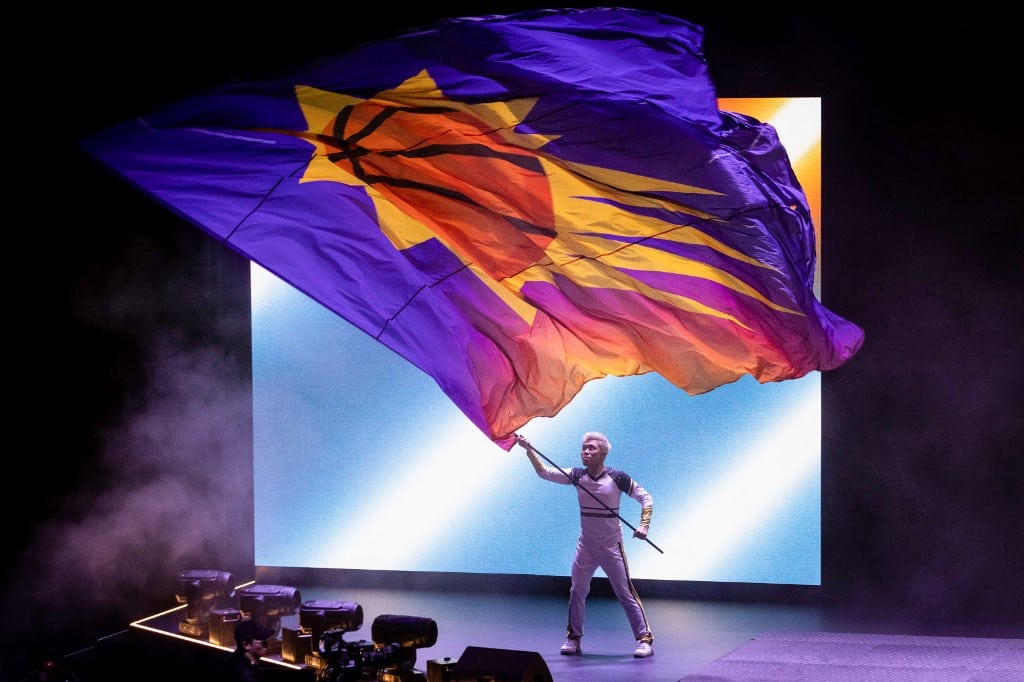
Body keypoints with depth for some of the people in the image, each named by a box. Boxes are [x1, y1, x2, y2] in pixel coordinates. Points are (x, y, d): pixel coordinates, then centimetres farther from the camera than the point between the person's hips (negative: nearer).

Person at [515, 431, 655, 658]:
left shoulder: (617, 478, -12)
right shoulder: (577, 476, -1)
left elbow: (645, 498, -5)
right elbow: (545, 472, -6)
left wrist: (643, 525, -18)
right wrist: (529, 450, -18)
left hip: (611, 546, -4)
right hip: (585, 545, 4)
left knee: (626, 593, -2)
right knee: (577, 591, 6)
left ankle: (645, 639, 4)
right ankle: (573, 638, 18)